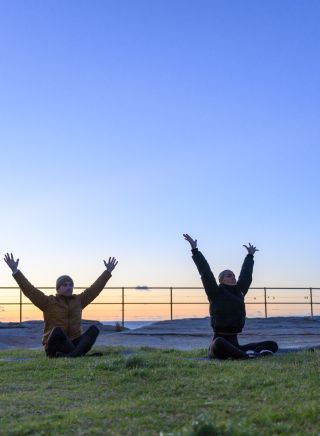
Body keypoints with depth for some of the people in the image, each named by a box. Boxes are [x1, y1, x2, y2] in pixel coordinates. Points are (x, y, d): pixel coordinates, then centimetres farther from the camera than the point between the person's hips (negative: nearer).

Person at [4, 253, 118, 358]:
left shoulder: (78, 300, 14)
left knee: (94, 329, -21)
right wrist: (15, 271, -13)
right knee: (57, 330, -36)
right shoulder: (48, 301, 3)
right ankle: (79, 353, -27)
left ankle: (71, 354, -42)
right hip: (54, 347, -4)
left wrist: (108, 272, 16)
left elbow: (95, 288, 16)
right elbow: (29, 290, -6)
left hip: (74, 343, 4)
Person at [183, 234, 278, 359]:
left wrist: (250, 255, 40)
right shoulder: (216, 293, -2)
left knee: (272, 345, -2)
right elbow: (205, 272, -5)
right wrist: (194, 249, -7)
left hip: (234, 344, 7)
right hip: (220, 339, -7)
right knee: (219, 344, -44)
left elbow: (246, 274, 27)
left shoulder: (239, 292, 13)